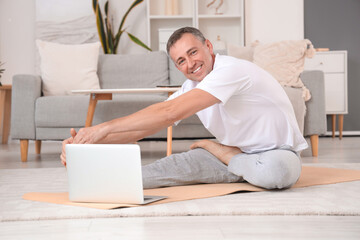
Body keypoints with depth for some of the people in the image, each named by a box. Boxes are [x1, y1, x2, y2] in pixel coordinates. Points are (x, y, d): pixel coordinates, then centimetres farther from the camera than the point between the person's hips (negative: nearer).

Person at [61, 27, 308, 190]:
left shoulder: (230, 70, -28)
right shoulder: (192, 88, -1)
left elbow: (170, 112, -38)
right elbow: (144, 126, -9)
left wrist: (104, 127, -38)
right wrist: (91, 139, -24)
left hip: (279, 152, -5)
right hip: (238, 152, 5)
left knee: (279, 170, -40)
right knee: (185, 160, -23)